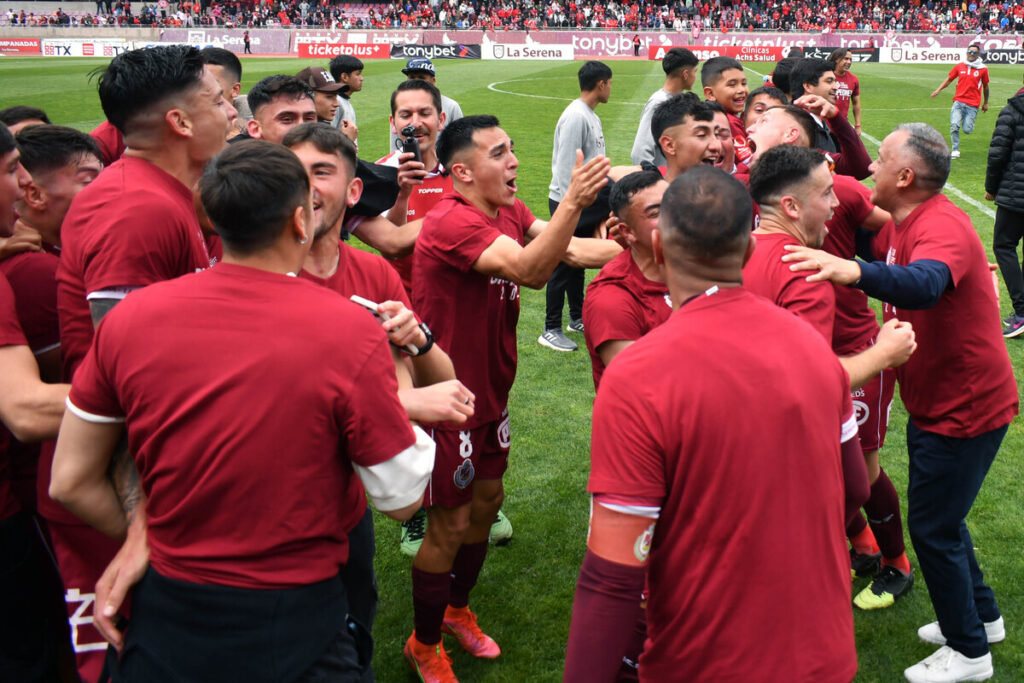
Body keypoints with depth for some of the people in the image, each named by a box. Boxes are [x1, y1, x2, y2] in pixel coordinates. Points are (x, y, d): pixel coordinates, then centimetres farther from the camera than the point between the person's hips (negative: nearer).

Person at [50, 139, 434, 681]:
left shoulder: (128, 317, -9)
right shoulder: (352, 331, -20)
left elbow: (70, 482, 0)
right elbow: (402, 500, -11)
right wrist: (403, 382, 2)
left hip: (164, 615, 3)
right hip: (295, 623, -3)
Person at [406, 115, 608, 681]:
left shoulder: (508, 213, 3)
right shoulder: (452, 221, -26)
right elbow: (528, 268, -38)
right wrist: (573, 201, -47)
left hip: (489, 394, 9)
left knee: (486, 501, 21)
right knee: (451, 524, 4)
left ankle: (457, 610, 44)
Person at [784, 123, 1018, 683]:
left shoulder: (941, 227, -28)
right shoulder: (900, 226, 4)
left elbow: (923, 284, -49)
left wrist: (854, 271, -65)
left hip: (965, 407, -10)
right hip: (935, 401, 10)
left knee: (933, 527, 1)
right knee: (940, 516, 22)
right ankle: (982, 616, 42)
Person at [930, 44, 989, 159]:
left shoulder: (983, 69, 2)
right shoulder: (960, 66, 6)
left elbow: (985, 86, 12)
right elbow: (949, 79, 15)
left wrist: (985, 103, 19)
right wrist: (938, 90, 1)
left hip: (973, 104, -1)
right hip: (959, 101, 1)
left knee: (966, 130, -6)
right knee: (954, 125, -15)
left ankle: (971, 120, 31)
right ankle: (955, 151, -1)